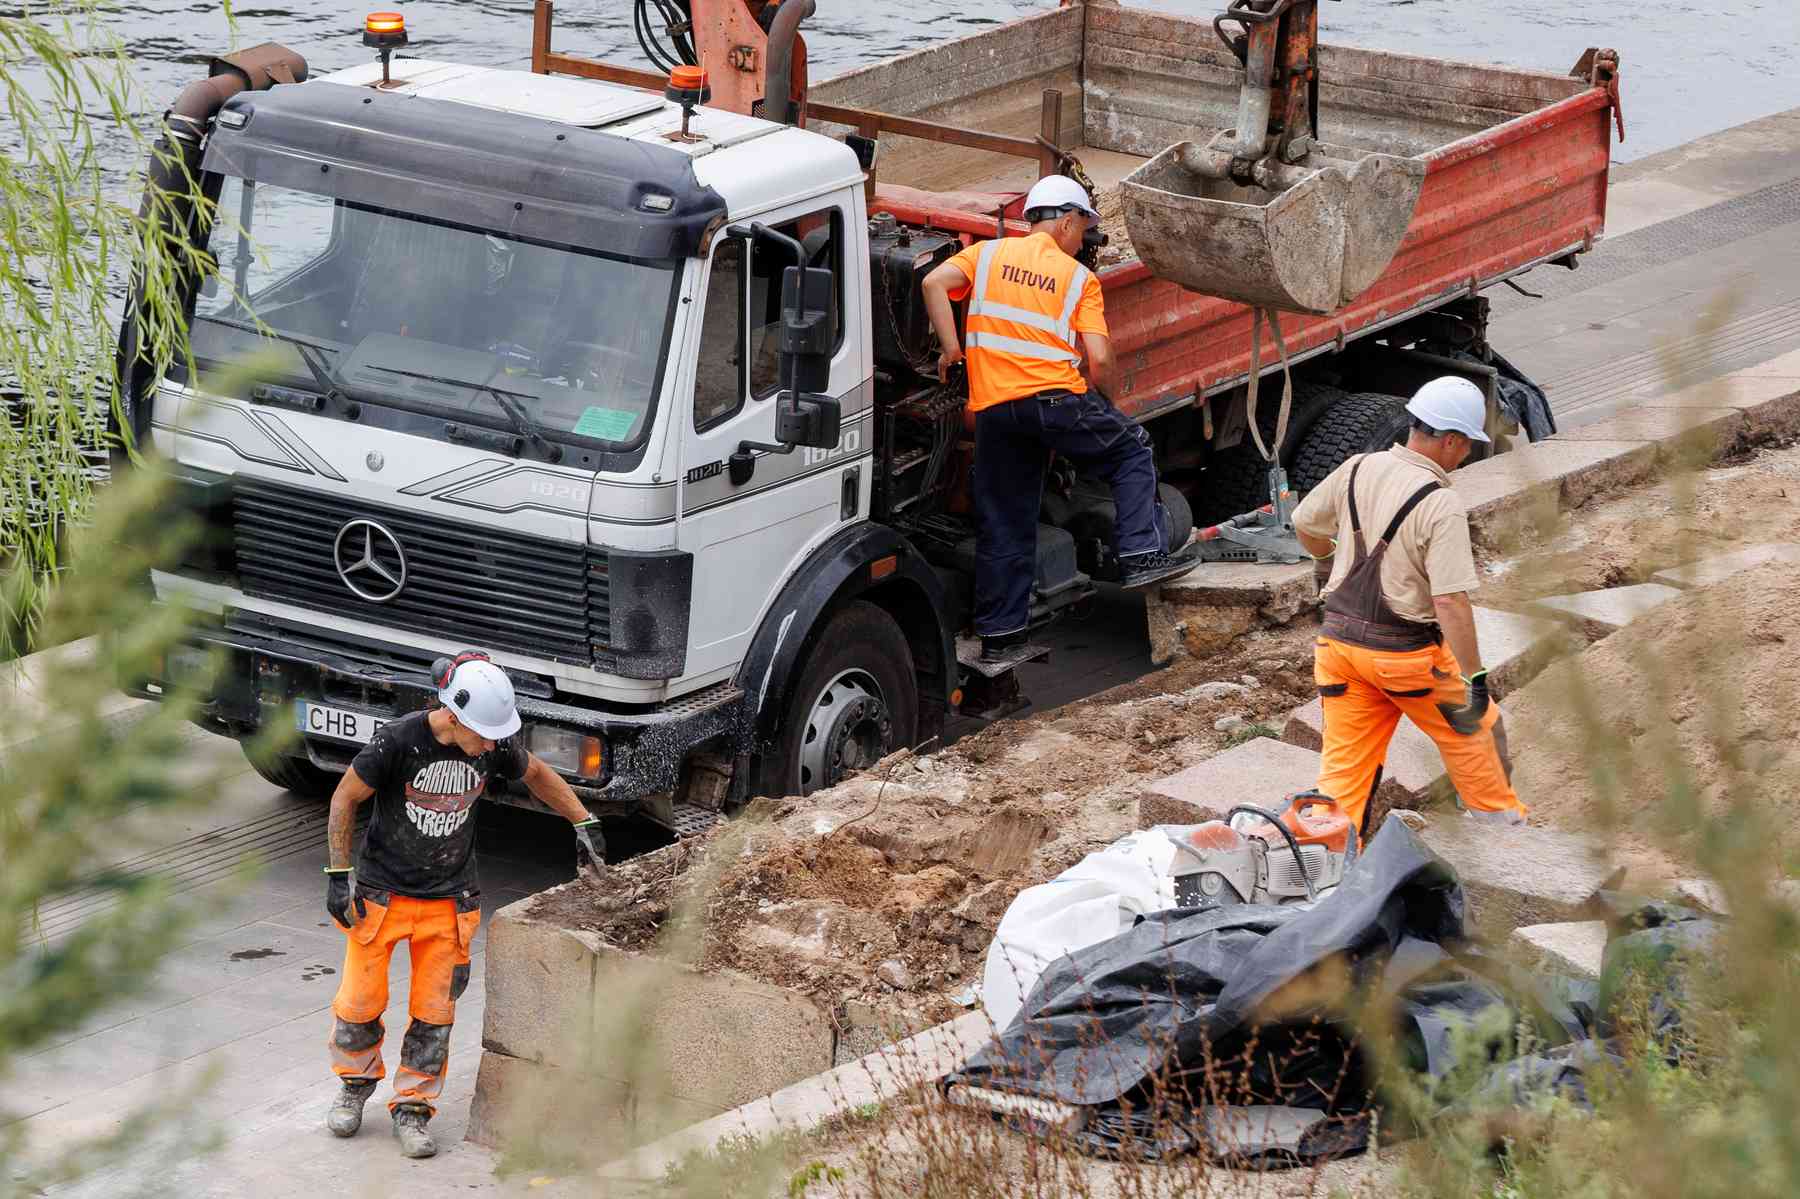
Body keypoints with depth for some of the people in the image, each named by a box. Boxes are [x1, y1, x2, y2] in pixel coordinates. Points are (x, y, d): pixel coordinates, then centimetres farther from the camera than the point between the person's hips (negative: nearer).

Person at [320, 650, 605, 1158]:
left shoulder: (495, 747, -11)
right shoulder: (398, 741, -23)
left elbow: (537, 774, 12)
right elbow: (345, 798, -11)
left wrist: (584, 824, 9)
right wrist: (338, 877, -11)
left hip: (447, 901, 3)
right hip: (382, 894, -3)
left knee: (433, 1012, 3)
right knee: (360, 1001, 6)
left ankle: (412, 1107, 18)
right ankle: (356, 1082, 33)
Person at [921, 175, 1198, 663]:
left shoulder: (988, 254, 14)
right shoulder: (1079, 278, 7)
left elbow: (934, 283, -5)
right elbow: (1099, 358, -2)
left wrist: (951, 348, 1)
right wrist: (1101, 397, 17)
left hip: (993, 406, 3)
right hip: (1057, 396, -3)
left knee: (1002, 523, 11)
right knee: (1132, 453, 19)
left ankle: (999, 633, 13)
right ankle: (1141, 554, 8)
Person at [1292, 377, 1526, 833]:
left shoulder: (1357, 470, 0)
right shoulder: (1442, 506, -19)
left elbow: (1304, 525, 16)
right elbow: (1451, 602, -24)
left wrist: (1330, 557, 38)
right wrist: (1474, 677, -19)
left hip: (1339, 638, 5)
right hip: (1404, 651, -5)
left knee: (1346, 762, 8)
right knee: (1471, 727, 19)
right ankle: (1498, 815, 34)